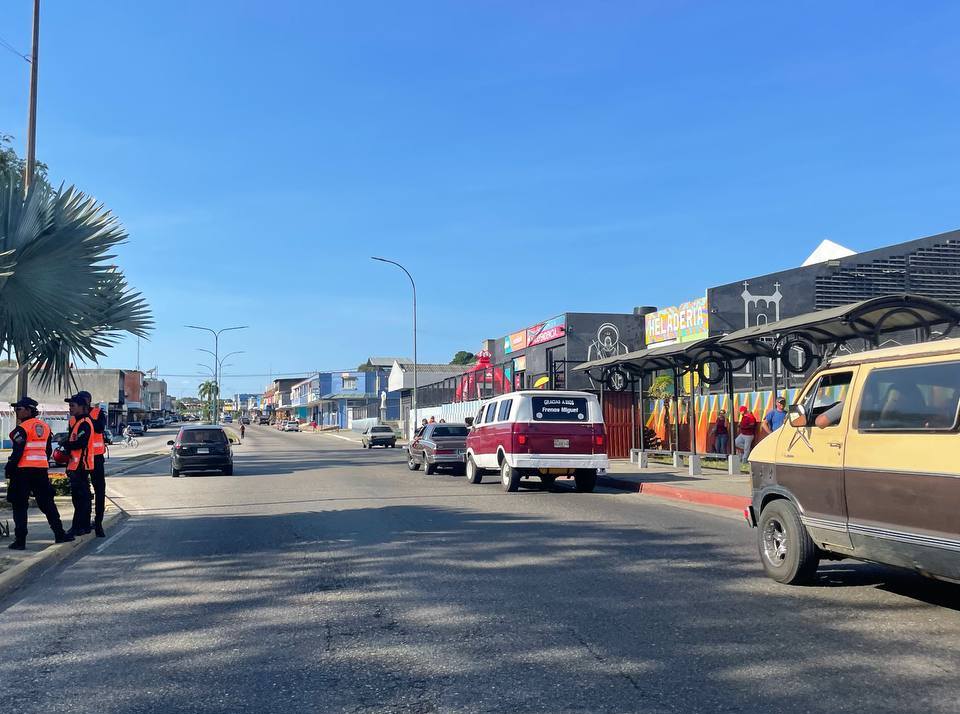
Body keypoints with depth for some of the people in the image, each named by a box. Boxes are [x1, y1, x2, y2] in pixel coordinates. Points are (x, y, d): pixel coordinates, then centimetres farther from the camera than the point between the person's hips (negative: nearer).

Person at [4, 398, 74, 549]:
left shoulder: (22, 428, -10)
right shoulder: (45, 426, 12)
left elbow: (18, 451, -15)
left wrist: (9, 468, -7)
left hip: (23, 469, -6)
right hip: (41, 470, 6)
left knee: (20, 505, 1)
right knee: (47, 502, 14)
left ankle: (20, 540, 0)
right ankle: (59, 534, 14)